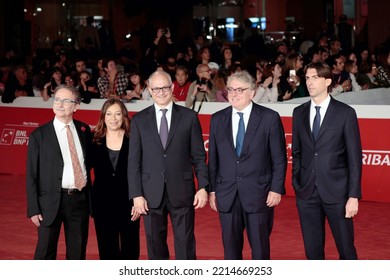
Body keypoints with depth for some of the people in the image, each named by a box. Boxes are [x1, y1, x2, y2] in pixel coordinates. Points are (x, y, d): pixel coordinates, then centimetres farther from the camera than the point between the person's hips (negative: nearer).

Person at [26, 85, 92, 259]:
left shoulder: (84, 130, 7)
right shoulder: (39, 135, -3)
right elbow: (32, 175, -3)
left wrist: (89, 196, 8)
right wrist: (33, 209, -8)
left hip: (79, 199, 3)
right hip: (51, 202, -3)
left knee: (78, 253, 11)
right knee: (45, 253, 2)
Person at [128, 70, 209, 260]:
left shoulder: (189, 117, 4)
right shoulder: (139, 120, 6)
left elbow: (199, 156, 4)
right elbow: (134, 161, 4)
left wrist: (203, 187, -4)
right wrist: (136, 194, -3)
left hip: (182, 192, -1)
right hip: (151, 193, 1)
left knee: (185, 244, 2)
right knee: (155, 244, 7)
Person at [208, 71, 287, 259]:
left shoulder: (269, 118, -2)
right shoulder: (217, 119, 7)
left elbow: (279, 158, -2)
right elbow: (213, 158, 10)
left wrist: (276, 188, -7)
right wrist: (212, 189, 7)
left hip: (258, 194, -3)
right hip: (227, 195, 3)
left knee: (260, 247, 5)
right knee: (230, 247, 8)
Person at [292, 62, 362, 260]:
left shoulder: (345, 113, -3)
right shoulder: (299, 113, 9)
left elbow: (354, 157, -5)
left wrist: (354, 195, -9)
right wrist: (296, 183, 6)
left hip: (336, 192, -3)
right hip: (307, 193, 3)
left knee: (346, 248, 2)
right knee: (313, 250, 9)